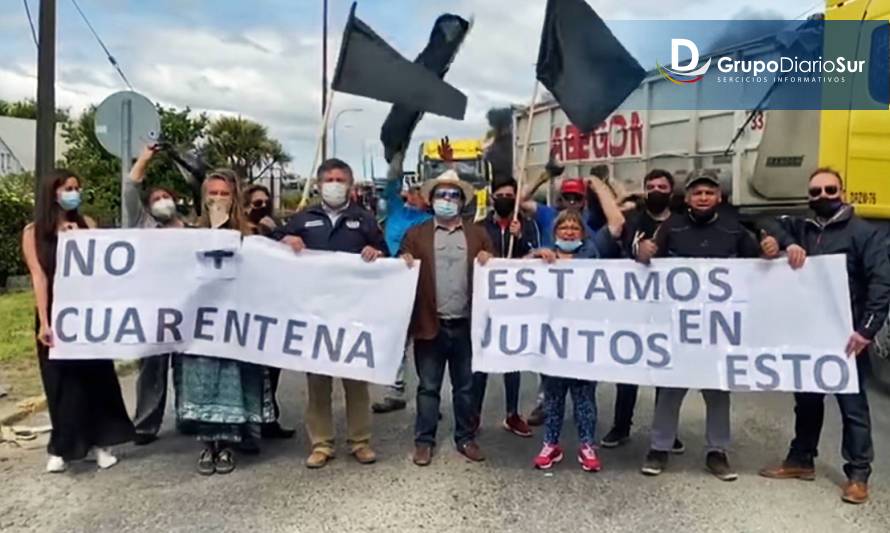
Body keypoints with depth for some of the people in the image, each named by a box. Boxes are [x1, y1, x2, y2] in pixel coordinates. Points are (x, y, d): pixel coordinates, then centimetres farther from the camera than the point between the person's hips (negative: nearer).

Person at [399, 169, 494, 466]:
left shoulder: (478, 234, 10)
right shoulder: (416, 234, 7)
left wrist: (489, 263, -12)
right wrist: (404, 263, -18)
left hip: (466, 324, 2)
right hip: (430, 323, -1)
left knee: (466, 386, 12)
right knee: (428, 387, 7)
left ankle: (466, 438, 25)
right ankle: (424, 441, 18)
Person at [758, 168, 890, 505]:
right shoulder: (802, 229, 11)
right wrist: (786, 243, -12)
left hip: (844, 337, -5)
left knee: (852, 404, 3)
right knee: (806, 400, 16)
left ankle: (858, 474, 13)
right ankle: (801, 460, 29)